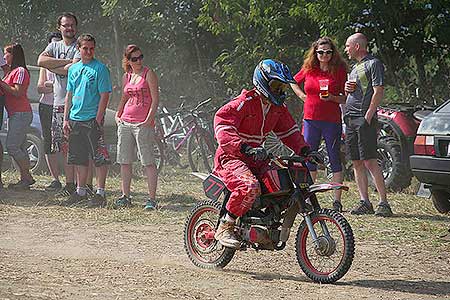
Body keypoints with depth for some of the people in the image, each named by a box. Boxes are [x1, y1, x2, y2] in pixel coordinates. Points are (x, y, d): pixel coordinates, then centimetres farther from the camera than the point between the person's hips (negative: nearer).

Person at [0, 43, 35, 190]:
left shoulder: (21, 71, -10)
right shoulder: (12, 72, 21)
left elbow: (17, 92, -19)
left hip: (21, 114, -10)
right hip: (14, 114, 10)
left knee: (12, 146, -13)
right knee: (19, 148, 8)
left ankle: (27, 177, -9)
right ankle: (26, 178, 9)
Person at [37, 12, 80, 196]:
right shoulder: (54, 46, 16)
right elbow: (41, 61, -4)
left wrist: (53, 67, -4)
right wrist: (67, 62, -9)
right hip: (58, 103, 6)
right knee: (63, 147, 6)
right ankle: (69, 184, 12)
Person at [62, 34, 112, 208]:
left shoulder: (100, 68, -5)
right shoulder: (73, 69, 13)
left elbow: (104, 95, -10)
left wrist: (98, 120, -15)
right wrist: (66, 119, 11)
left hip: (93, 120, -6)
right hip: (75, 120, 6)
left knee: (99, 158, -5)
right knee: (79, 158, 12)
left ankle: (100, 194, -3)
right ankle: (80, 192, 21)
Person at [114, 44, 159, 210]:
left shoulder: (148, 74, -4)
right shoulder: (126, 76, 13)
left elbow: (155, 99, -8)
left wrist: (149, 120, -15)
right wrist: (118, 115, 13)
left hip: (143, 124, -6)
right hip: (125, 122, 6)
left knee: (148, 162, -6)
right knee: (124, 161, 9)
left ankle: (152, 199, -4)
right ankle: (125, 196, 19)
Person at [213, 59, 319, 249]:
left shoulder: (278, 108, 12)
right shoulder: (244, 103, -15)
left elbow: (289, 131, 21)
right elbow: (222, 124, -28)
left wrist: (304, 150, 0)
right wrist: (246, 148, -41)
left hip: (256, 161, 9)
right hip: (231, 158, -9)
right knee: (250, 187, -37)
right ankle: (225, 227, -22)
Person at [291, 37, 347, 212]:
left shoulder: (339, 71, -1)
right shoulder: (308, 69, 7)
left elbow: (346, 98, 0)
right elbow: (294, 82, 26)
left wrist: (332, 97, -17)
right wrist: (302, 96, 11)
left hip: (332, 121, -3)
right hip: (310, 119, 3)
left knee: (335, 159, -1)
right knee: (309, 158, 6)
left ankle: (337, 200, 1)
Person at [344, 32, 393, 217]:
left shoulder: (374, 64, -4)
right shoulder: (355, 67, 23)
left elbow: (378, 92, -12)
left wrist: (367, 117, -18)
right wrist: (346, 89, 7)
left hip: (365, 118, -9)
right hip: (350, 118, 9)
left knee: (369, 161, -13)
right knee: (357, 162, 5)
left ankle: (383, 202, -13)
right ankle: (364, 202, 7)